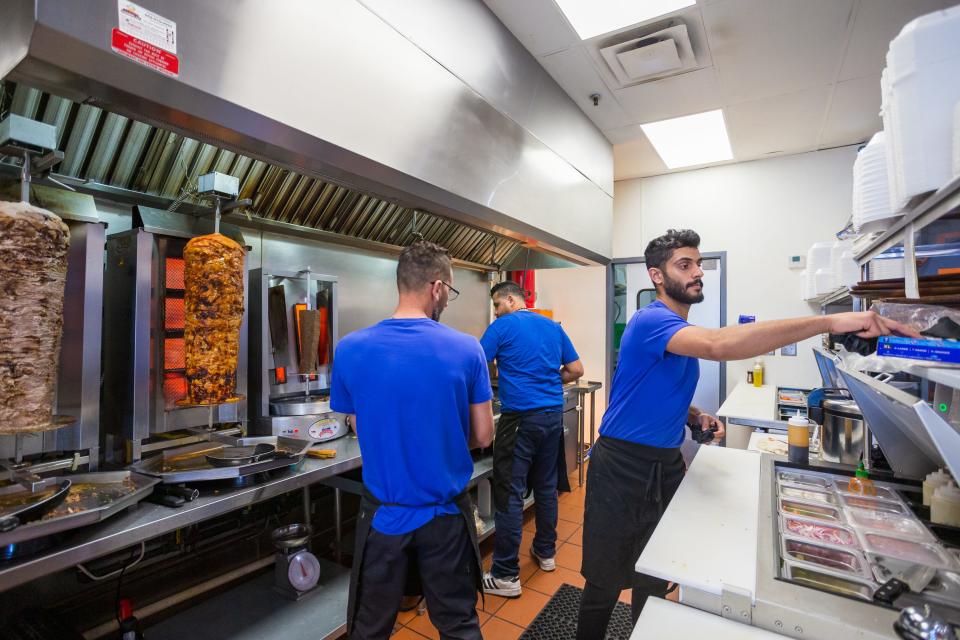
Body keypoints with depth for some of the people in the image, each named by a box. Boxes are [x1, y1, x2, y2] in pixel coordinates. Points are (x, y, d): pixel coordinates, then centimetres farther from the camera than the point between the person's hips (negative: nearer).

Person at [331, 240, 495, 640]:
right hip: (446, 512, 0)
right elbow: (483, 437, -8)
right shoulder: (466, 349, -16)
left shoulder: (351, 350, -12)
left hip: (384, 513, 1)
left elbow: (360, 430, 1)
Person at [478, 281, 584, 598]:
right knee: (546, 486, 19)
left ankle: (506, 576, 8)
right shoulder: (553, 326, 11)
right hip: (553, 414, 7)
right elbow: (576, 370, 13)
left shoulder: (502, 327, -5)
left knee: (510, 494, 0)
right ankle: (546, 552, 34)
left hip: (520, 417, -6)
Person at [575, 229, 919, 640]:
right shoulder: (651, 320, -19)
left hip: (667, 464, 8)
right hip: (623, 465, -8)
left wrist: (695, 417, 0)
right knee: (606, 581, 7)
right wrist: (830, 322, -39)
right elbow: (718, 345, -38)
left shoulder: (683, 332, 10)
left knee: (656, 576, 19)